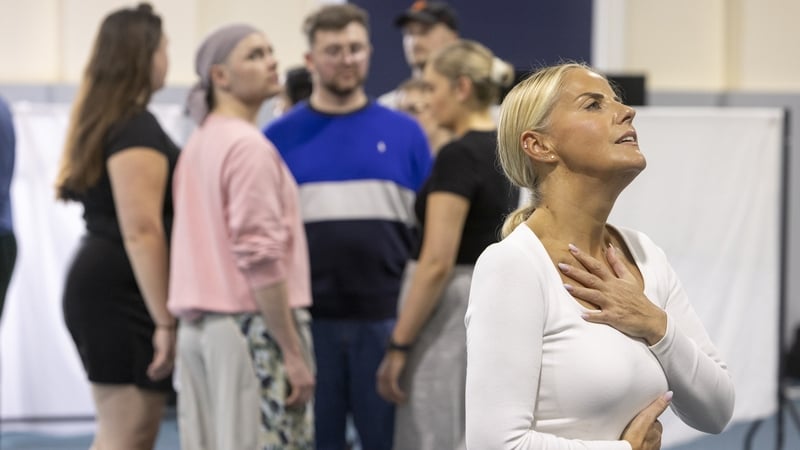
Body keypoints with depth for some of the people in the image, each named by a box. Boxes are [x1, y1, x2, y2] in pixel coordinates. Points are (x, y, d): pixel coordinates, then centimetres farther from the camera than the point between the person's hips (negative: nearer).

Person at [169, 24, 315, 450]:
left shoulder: (199, 143, 16)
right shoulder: (249, 146, -11)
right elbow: (260, 258, -17)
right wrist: (293, 353, -16)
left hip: (196, 324, 9)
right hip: (251, 324, -9)